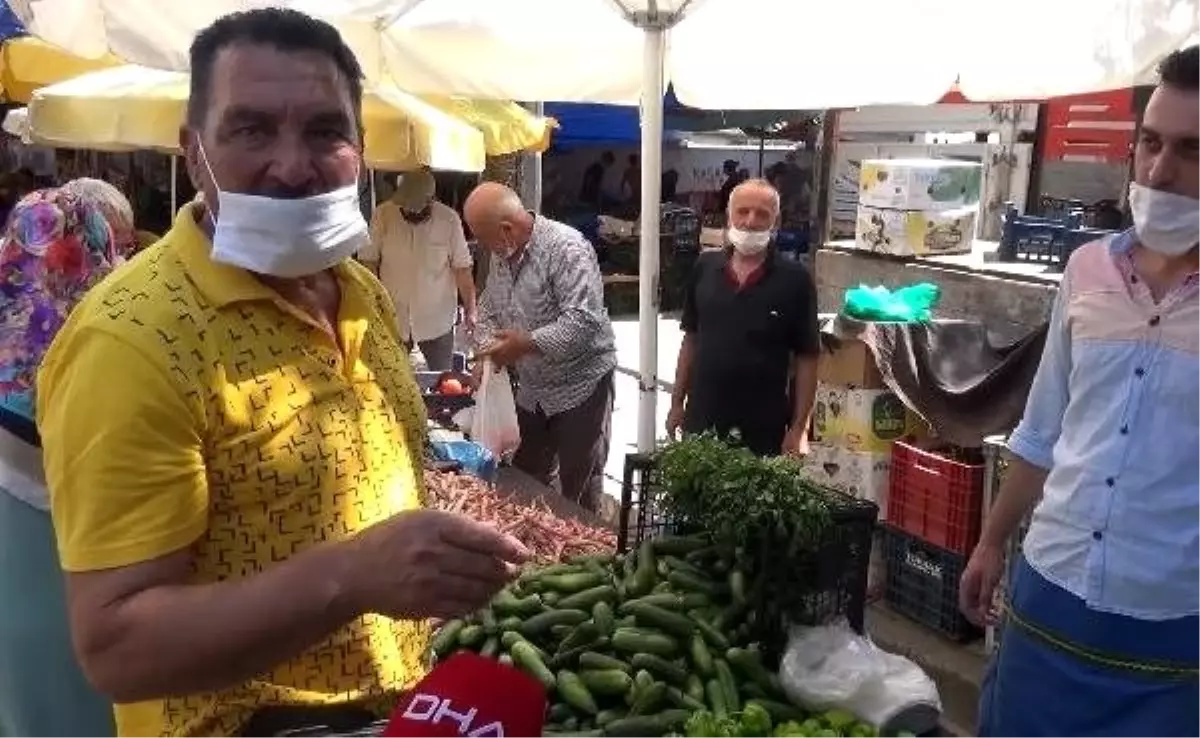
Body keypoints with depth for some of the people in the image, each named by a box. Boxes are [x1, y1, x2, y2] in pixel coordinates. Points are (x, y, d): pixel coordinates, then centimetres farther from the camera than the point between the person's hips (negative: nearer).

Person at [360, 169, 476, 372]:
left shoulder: (449, 220, -11)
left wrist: (470, 310, -6)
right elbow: (369, 261, -3)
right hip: (392, 318, 1)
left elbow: (462, 268, -6)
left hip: (436, 320, -1)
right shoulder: (382, 215, -9)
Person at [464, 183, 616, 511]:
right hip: (532, 391, 8)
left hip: (580, 387, -8)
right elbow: (489, 309, 15)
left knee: (580, 490, 4)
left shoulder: (566, 249, -22)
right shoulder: (502, 254, 5)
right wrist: (488, 351, -2)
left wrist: (527, 344, -30)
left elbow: (583, 321, -30)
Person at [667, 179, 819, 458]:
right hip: (701, 420, 3)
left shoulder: (794, 279, -8)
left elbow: (806, 358, -6)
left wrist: (798, 428, -9)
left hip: (764, 428, -3)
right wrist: (677, 402, 9)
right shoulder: (705, 267, 2)